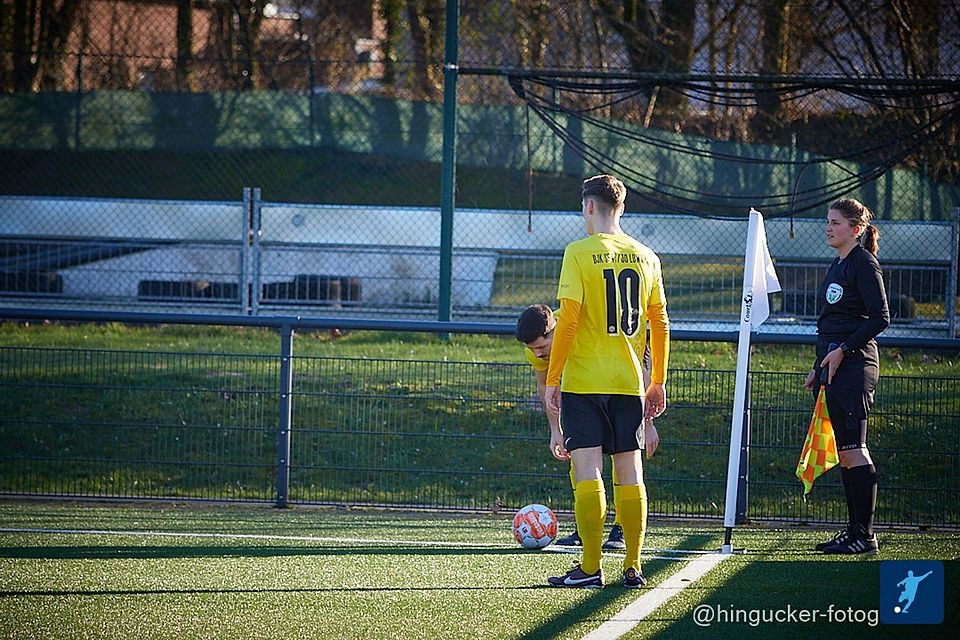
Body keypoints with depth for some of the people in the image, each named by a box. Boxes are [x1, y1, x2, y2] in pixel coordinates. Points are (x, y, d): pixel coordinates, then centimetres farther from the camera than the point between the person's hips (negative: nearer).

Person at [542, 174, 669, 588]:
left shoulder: (579, 253, -7)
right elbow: (660, 324, 10)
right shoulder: (646, 257, 8)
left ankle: (590, 568, -6)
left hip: (584, 382, -4)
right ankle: (633, 567, 8)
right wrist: (658, 382, 17)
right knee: (630, 472, 8)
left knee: (587, 470, -4)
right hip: (629, 383, 4)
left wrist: (552, 379, -6)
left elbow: (567, 320, -12)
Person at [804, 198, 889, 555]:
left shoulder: (864, 264, -9)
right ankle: (855, 530, 13)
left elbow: (880, 318, -15)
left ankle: (864, 536, -12)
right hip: (834, 365, 10)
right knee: (844, 451, 9)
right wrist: (819, 367, 22)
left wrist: (842, 351, -18)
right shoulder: (838, 265, 19)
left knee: (854, 448, -12)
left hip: (854, 364, -10)